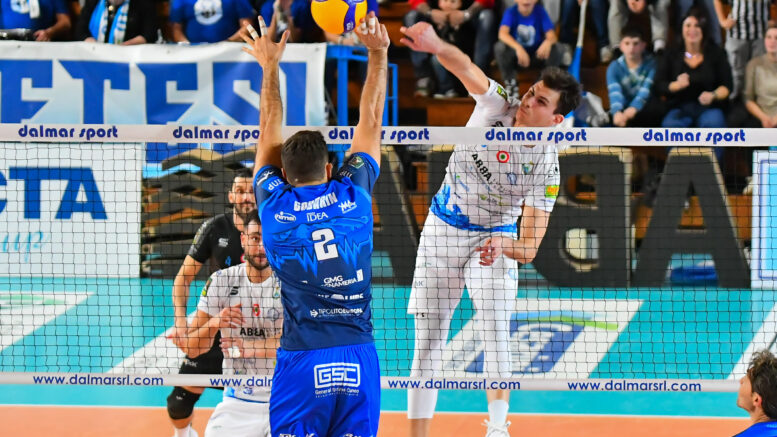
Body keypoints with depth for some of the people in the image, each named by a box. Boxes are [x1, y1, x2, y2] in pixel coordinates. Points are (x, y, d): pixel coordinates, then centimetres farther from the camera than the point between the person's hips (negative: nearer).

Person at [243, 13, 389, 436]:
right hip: (359, 359, 1)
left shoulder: (275, 206, 3)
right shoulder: (353, 195, 4)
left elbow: (269, 132, 19)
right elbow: (370, 123, 17)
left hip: (302, 360, -1)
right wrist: (377, 55, 27)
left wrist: (270, 68, 31)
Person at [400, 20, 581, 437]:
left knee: (496, 328, -20)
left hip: (495, 238, -2)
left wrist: (503, 246, -42)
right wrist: (436, 45, -58)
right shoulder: (497, 105, -15)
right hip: (442, 231, 2)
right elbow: (464, 66, -36)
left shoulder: (546, 166, -19)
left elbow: (530, 247, -20)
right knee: (428, 338, 0)